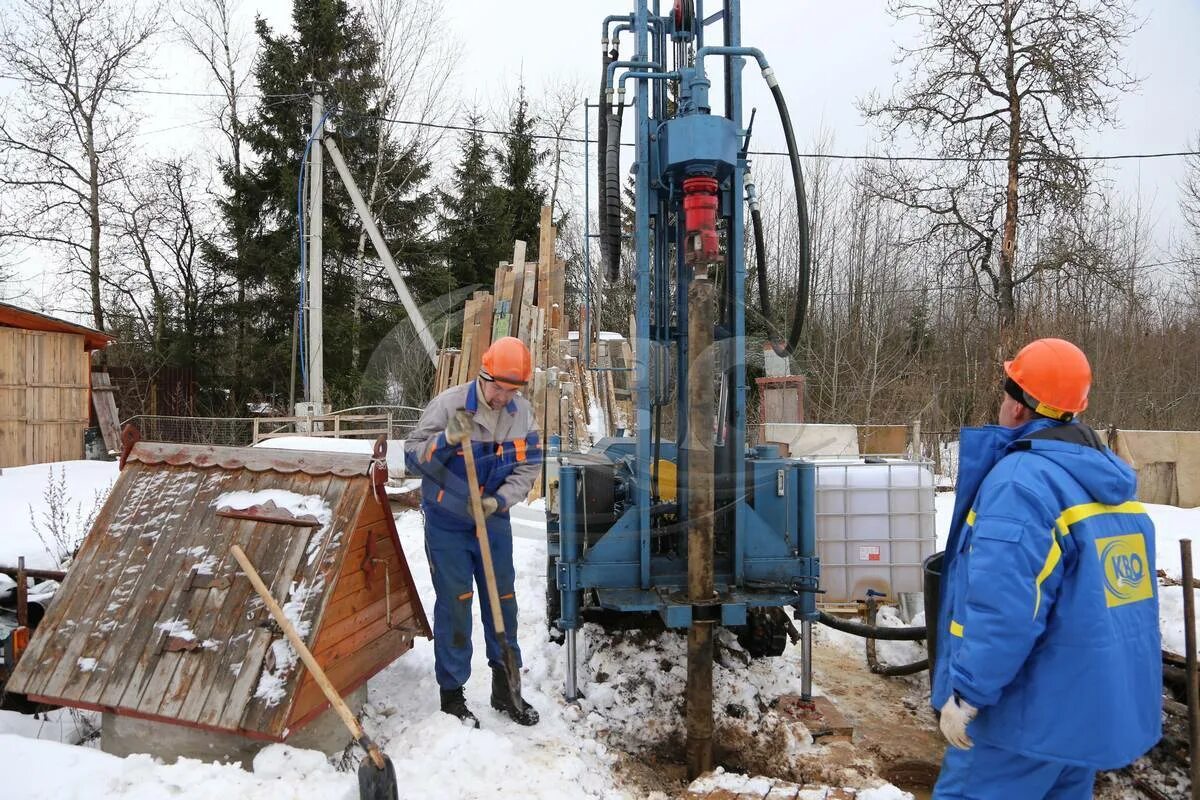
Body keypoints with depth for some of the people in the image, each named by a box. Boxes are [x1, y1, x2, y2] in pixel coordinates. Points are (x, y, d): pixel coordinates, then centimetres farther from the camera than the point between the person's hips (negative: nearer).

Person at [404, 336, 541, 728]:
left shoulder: (522, 412, -5)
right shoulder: (448, 404, -18)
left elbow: (528, 466, -2)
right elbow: (412, 456, -14)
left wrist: (500, 501, -17)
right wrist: (447, 439, -33)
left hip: (494, 521, 4)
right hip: (447, 523, -4)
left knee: (502, 601, 11)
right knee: (454, 605, 2)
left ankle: (505, 688, 28)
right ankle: (451, 692, 20)